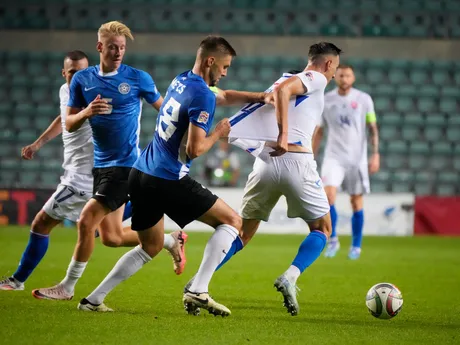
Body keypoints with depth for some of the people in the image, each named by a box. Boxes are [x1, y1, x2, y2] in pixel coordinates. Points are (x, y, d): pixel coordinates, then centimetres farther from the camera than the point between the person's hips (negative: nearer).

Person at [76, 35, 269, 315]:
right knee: (232, 221, 3)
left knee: (151, 247, 22)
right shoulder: (203, 96, -15)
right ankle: (199, 291, -8)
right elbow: (194, 149, -20)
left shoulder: (182, 81, 14)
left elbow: (223, 96, 32)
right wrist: (219, 133, -2)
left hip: (141, 174, 9)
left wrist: (260, 97, 23)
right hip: (168, 180, -9)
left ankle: (93, 299, 16)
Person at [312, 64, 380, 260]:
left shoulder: (363, 99, 0)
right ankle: (333, 239, -6)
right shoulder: (326, 101, 3)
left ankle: (356, 246, 18)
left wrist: (375, 154, -6)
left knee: (356, 201, 5)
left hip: (357, 157, 0)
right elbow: (318, 132, 10)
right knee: (328, 193, -19)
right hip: (333, 156, 1)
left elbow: (373, 128, 3)